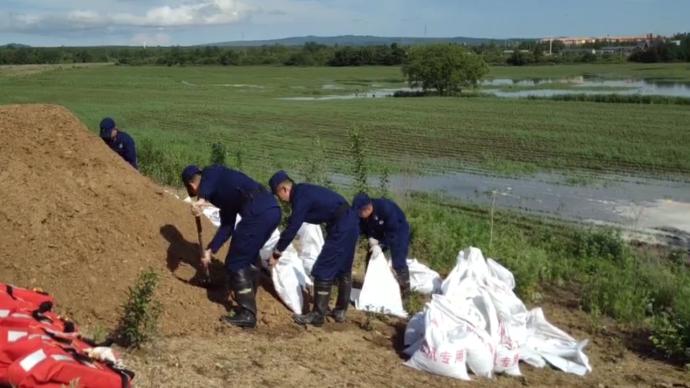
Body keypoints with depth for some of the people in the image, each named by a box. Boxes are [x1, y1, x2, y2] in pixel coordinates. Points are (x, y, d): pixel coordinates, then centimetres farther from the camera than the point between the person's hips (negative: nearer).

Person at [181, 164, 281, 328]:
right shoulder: (223, 193, 33)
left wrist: (201, 199, -32)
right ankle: (248, 306, 30)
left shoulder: (210, 172, 10)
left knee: (235, 263, 0)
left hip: (258, 212, -9)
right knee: (246, 260, 22)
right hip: (271, 210, 9)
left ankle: (247, 315, 1)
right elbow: (227, 226, 31)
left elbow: (209, 180, -17)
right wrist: (210, 250, 30)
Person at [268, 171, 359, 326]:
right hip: (349, 223, 10)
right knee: (343, 269, 17)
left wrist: (277, 253, -6)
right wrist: (280, 249, 26)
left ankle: (317, 315, 0)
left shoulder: (301, 197, -15)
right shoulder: (302, 191, 15)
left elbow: (292, 228, -15)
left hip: (341, 227, -10)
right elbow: (293, 224, 24)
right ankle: (340, 311, 28)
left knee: (323, 271, -5)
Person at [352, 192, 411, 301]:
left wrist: (381, 244, -35)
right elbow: (364, 227, -7)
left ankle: (405, 291, -4)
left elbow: (393, 231, -32)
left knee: (398, 262, -16)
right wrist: (370, 238, -25)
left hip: (398, 229, -6)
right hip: (380, 231, 6)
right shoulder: (360, 214, -23)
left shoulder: (385, 208, -39)